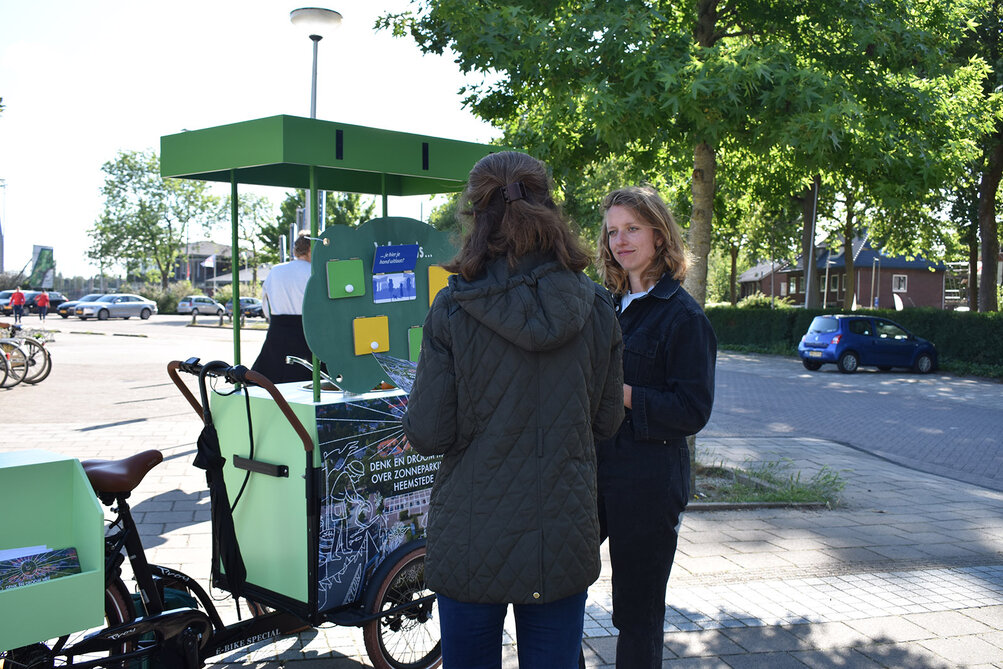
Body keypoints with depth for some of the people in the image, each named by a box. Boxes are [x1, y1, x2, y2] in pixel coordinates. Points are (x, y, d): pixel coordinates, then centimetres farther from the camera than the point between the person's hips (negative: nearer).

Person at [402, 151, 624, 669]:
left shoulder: (452, 310, -13)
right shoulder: (595, 307, -4)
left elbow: (427, 435, -11)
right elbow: (606, 421, 5)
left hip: (471, 543, -2)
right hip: (563, 542, 3)